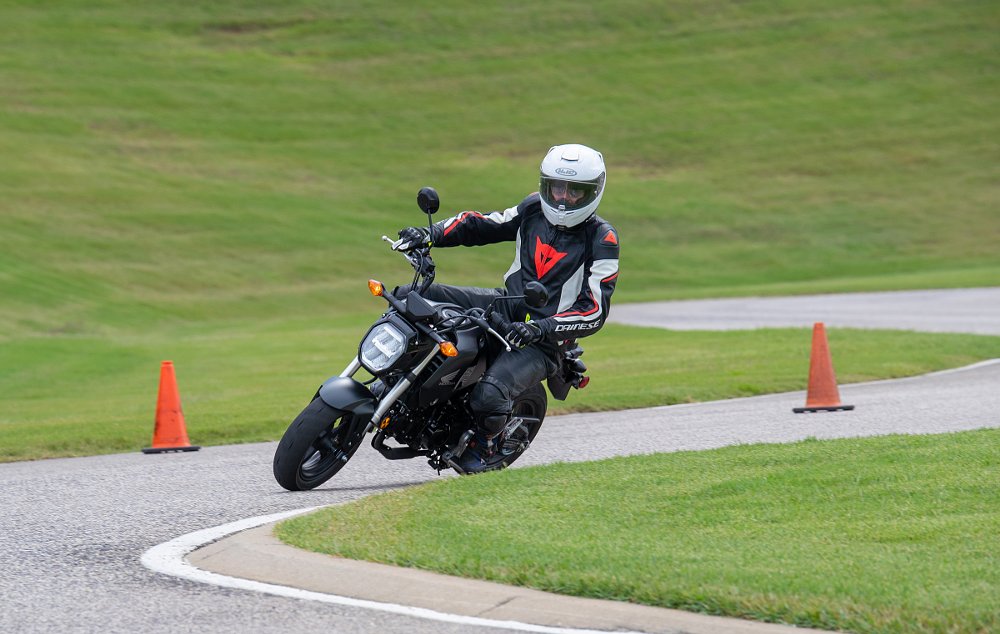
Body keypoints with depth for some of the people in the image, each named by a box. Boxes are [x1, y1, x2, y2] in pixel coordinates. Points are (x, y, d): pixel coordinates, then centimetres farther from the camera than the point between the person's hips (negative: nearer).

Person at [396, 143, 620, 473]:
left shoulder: (602, 240, -13)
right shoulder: (534, 210, 4)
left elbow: (594, 311, -19)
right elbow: (482, 225, 13)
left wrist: (540, 328, -32)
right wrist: (432, 233, -6)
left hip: (544, 339, -6)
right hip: (507, 307, 6)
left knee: (490, 395, -31)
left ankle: (483, 441, 4)